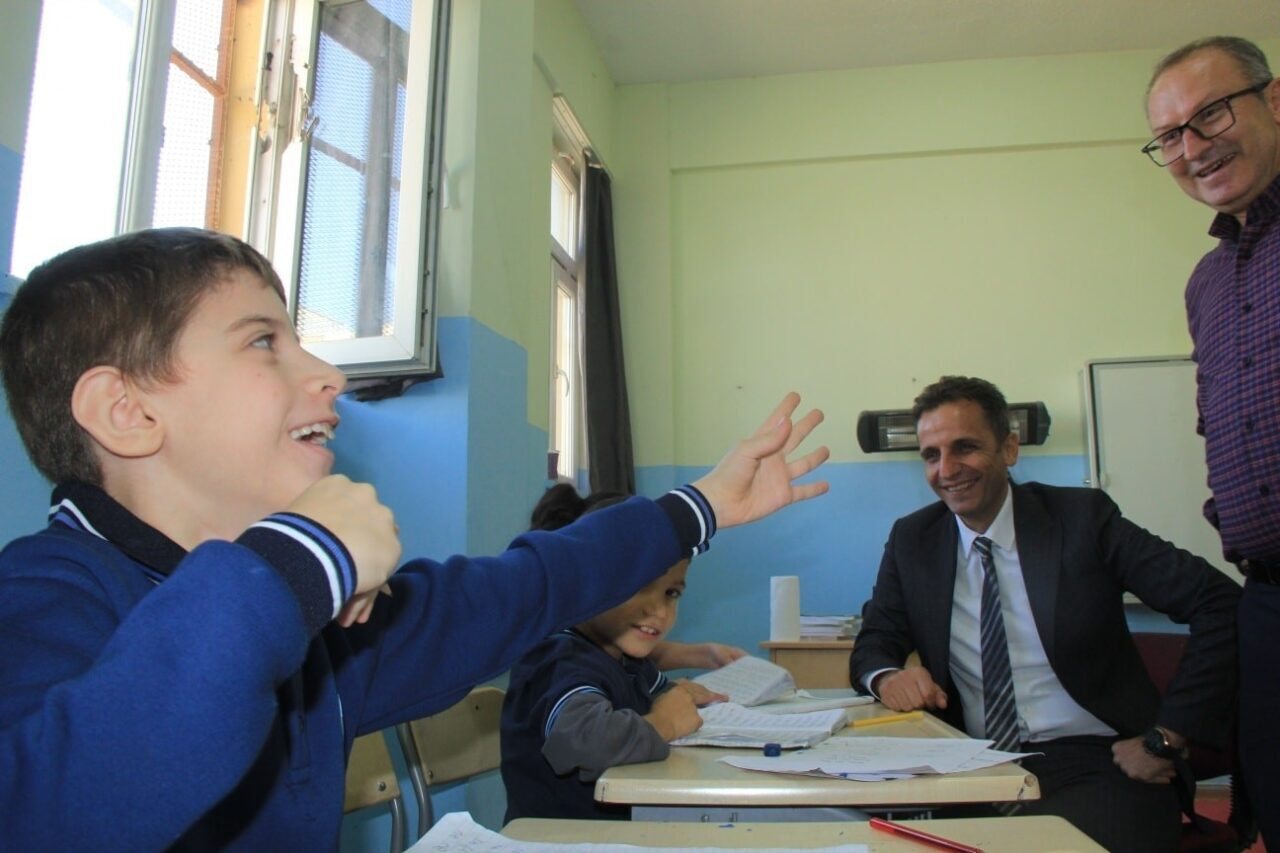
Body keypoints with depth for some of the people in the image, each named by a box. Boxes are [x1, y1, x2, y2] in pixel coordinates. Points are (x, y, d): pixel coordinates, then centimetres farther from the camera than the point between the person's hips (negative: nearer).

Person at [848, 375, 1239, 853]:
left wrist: (1164, 739, -11)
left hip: (1093, 764, -2)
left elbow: (1220, 604, -8)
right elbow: (873, 645, 9)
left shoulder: (1082, 518, -4)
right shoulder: (912, 540, 5)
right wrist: (887, 677, -16)